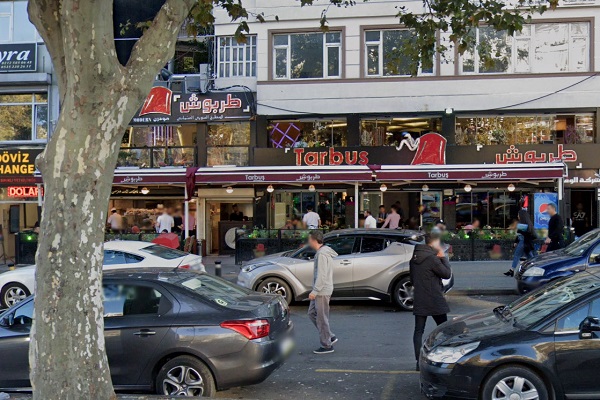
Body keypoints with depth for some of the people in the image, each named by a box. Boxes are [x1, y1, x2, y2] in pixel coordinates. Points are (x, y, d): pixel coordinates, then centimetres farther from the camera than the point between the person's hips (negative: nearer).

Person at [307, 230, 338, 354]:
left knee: (322, 318, -3)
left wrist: (314, 291, -22)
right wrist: (315, 291, 21)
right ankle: (330, 337, 20)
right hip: (320, 291, 10)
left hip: (322, 291, -10)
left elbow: (321, 275, -23)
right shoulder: (323, 252, 14)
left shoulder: (322, 254, -19)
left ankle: (327, 346, 6)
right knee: (312, 313, 16)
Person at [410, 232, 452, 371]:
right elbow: (447, 274, -9)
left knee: (418, 330, 4)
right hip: (434, 300, -6)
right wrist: (443, 258, -1)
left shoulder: (414, 258, 8)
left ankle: (419, 361, 2)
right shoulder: (432, 258, -16)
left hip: (419, 300, 6)